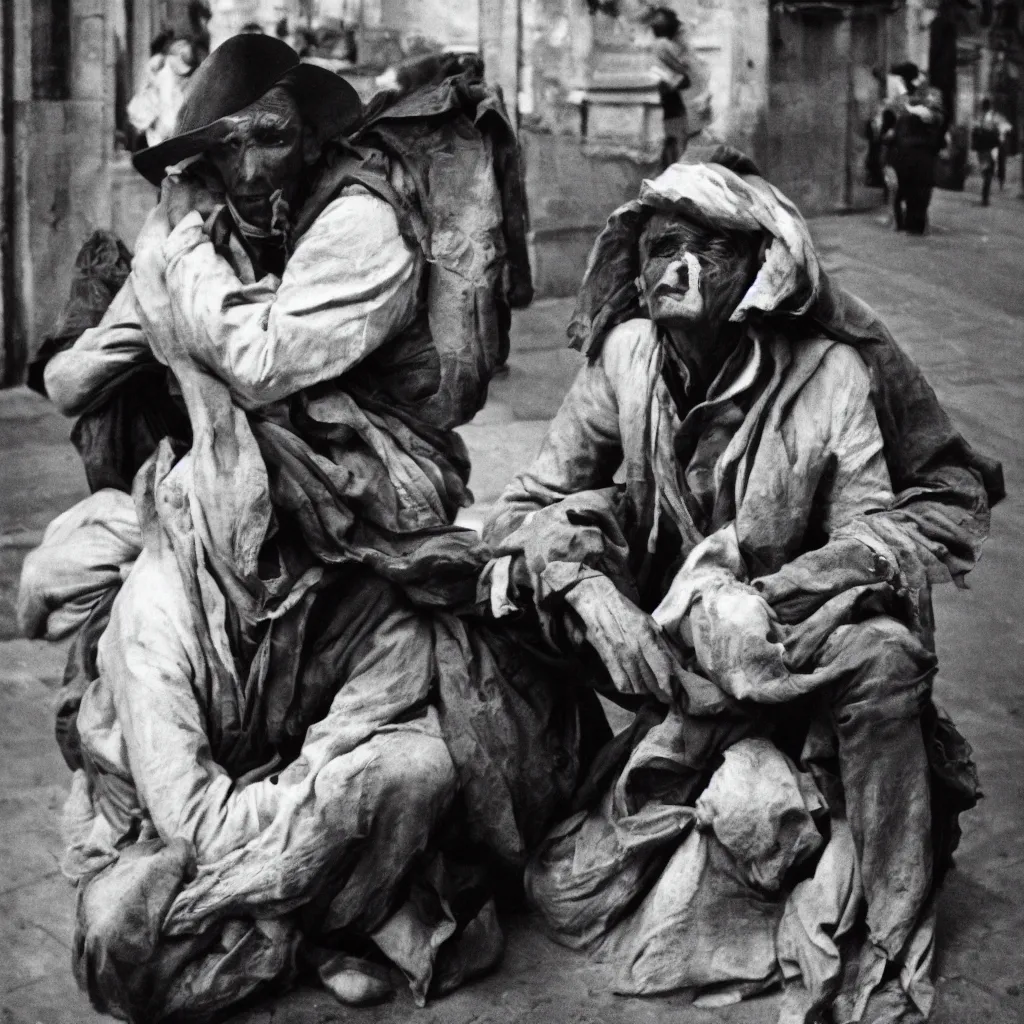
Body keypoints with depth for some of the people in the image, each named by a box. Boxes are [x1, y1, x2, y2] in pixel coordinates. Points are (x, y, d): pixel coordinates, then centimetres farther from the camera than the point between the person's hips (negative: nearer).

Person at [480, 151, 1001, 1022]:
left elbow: (871, 539, -17)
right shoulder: (624, 359, -7)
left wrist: (757, 610, -34)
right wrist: (591, 593, -26)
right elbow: (529, 503, -6)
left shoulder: (831, 374, -15)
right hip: (668, 657, 3)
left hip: (800, 654, -2)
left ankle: (888, 952, -15)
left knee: (881, 654, -33)